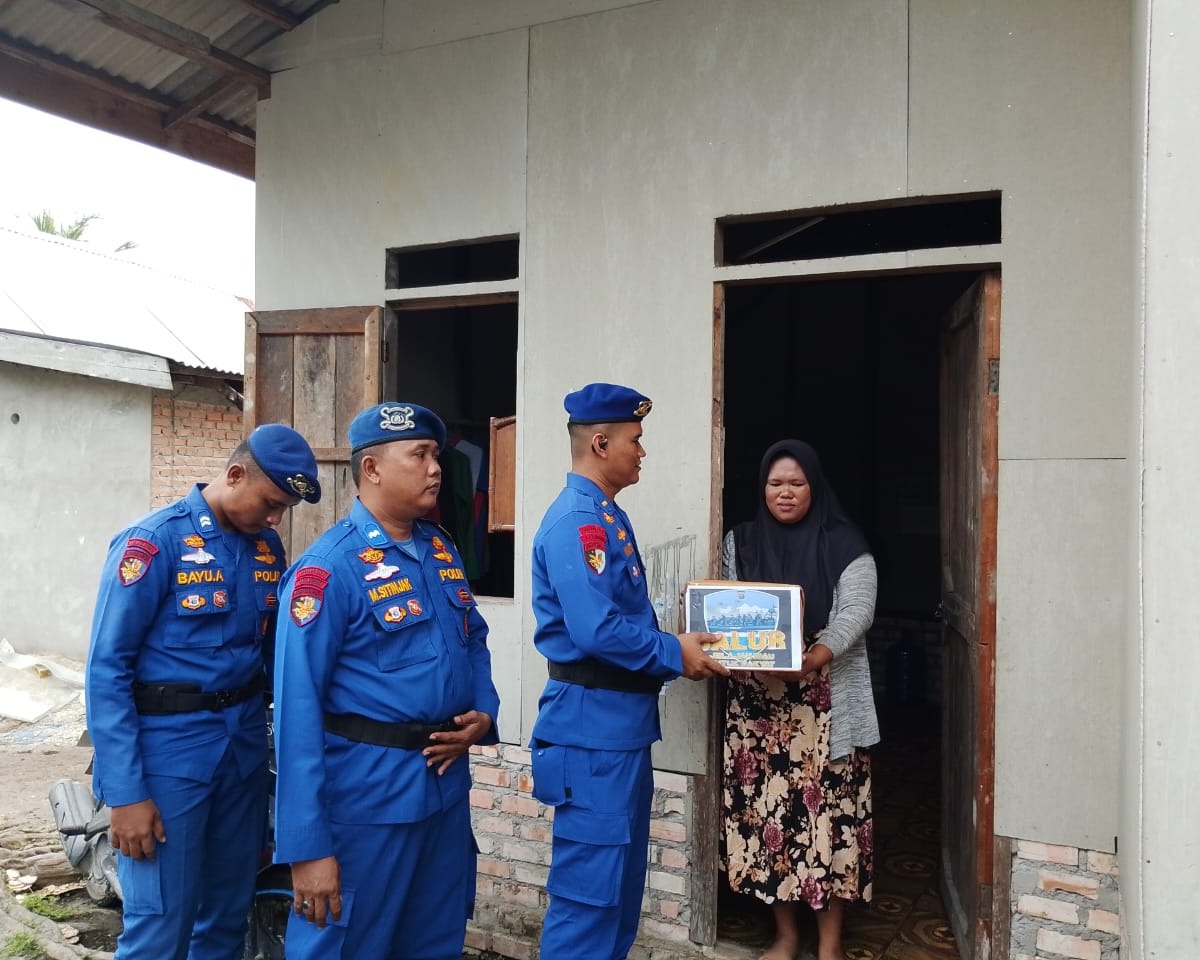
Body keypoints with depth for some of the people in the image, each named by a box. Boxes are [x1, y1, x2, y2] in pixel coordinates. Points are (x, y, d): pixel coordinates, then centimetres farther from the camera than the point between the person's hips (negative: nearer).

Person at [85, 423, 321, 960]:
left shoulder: (267, 548, 5)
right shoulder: (154, 543, -13)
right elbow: (106, 670, -14)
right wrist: (125, 792, -16)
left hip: (246, 744, 6)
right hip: (170, 747, -6)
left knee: (230, 910, 17)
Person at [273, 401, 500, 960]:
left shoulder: (442, 550, 6)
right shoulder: (330, 568, -17)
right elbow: (297, 709, -19)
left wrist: (483, 714, -2)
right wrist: (307, 846, -20)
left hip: (447, 784, 7)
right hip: (366, 797, -7)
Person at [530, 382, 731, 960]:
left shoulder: (607, 517, 13)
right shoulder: (576, 521, -19)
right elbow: (596, 630, -27)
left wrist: (675, 650, 6)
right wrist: (675, 655, -14)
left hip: (623, 721, 10)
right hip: (593, 724, -10)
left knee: (622, 878, 20)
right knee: (588, 887, 1)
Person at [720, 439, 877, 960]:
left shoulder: (844, 544, -1)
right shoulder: (739, 542, 8)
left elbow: (855, 613, -10)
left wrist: (812, 660, -28)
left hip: (827, 704, -2)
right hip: (758, 701, 3)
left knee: (827, 811, 0)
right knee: (766, 809, 6)